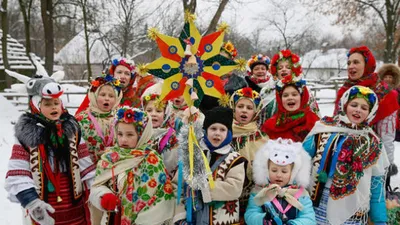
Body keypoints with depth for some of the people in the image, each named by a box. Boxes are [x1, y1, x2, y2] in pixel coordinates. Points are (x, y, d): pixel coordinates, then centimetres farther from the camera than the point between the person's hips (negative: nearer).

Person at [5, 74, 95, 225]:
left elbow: (86, 166, 2)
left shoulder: (72, 130, 2)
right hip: (42, 210, -2)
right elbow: (17, 175, -10)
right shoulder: (26, 134, -5)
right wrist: (31, 201, -20)